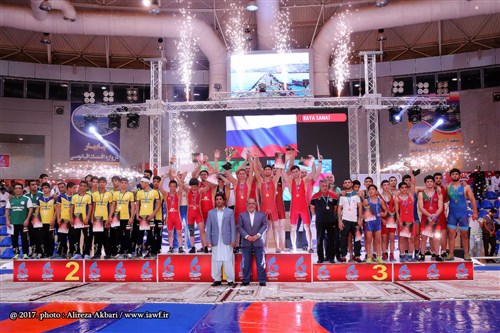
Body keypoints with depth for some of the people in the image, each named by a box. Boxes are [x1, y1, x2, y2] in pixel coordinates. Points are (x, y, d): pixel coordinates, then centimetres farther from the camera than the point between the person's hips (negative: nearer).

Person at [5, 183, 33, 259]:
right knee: (14, 239, 6)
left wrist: (27, 220, -10)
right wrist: (7, 220, 1)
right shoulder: (10, 200, 10)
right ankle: (16, 253, 15)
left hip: (23, 223, -3)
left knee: (24, 239, -2)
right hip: (13, 223, 3)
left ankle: (25, 254, 5)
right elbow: (7, 210, 11)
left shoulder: (26, 199, 1)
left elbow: (31, 209, -3)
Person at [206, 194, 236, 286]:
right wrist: (208, 240, -1)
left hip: (227, 241, -2)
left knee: (228, 261, -2)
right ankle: (217, 279, 14)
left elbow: (233, 227, 3)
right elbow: (208, 228, 7)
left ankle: (230, 279, 6)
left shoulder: (230, 212, 6)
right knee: (216, 261, 5)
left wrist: (233, 240, -5)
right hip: (215, 241, 2)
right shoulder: (211, 213, 10)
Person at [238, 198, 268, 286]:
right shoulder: (242, 215, 8)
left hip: (258, 242, 0)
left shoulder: (262, 215, 8)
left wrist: (258, 235, -11)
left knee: (261, 262, 1)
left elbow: (265, 226, 1)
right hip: (246, 242, 1)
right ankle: (246, 280, 11)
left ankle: (262, 281, 6)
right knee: (246, 262, 4)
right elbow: (240, 227, 1)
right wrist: (247, 236, -11)